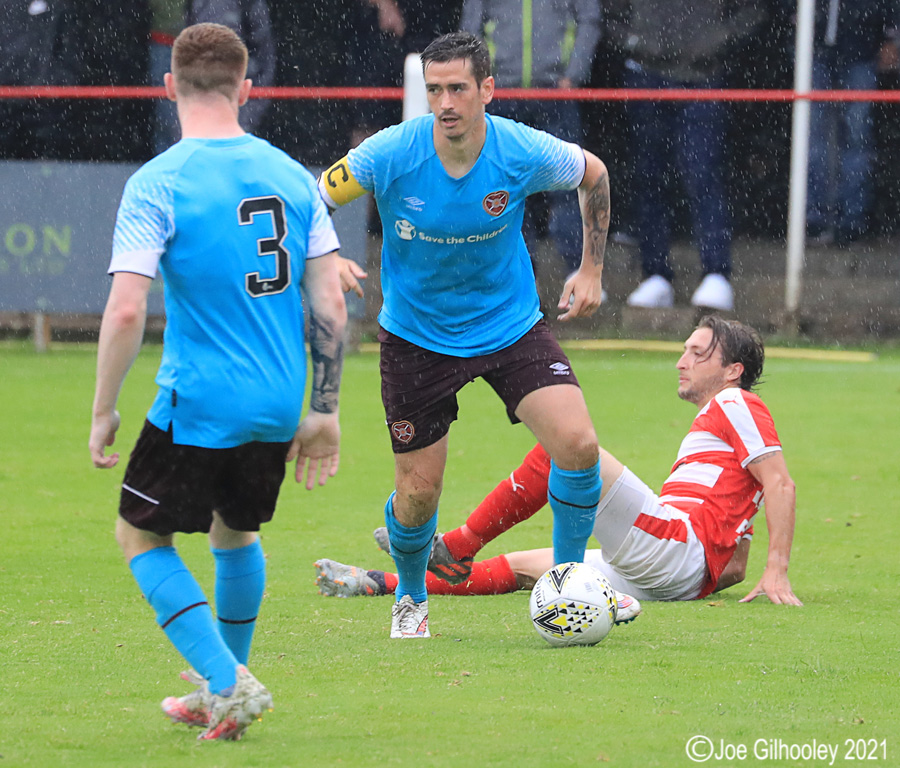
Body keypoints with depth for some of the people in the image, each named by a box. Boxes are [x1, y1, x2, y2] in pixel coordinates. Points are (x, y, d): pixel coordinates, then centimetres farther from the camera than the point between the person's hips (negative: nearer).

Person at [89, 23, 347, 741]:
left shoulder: (155, 184, -11)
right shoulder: (292, 176, 4)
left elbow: (126, 312, -18)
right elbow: (330, 307, 3)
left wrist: (103, 412, -7)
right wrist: (324, 412, 11)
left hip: (199, 405, -5)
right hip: (278, 407, 5)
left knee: (140, 534, 11)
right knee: (236, 532, 25)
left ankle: (227, 683, -3)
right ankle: (219, 695, 34)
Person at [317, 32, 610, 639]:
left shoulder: (525, 153, -18)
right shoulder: (389, 155, -22)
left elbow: (594, 175, 4)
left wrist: (592, 270, 4)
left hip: (510, 326, 1)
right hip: (417, 335, -1)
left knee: (578, 444, -18)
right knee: (418, 492, 2)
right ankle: (412, 600, 36)